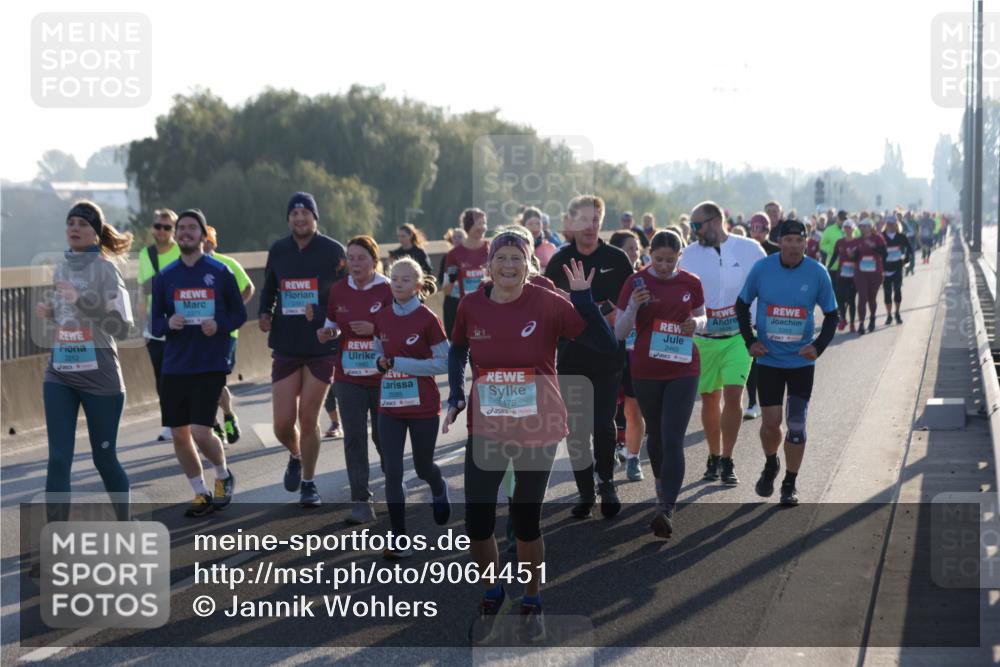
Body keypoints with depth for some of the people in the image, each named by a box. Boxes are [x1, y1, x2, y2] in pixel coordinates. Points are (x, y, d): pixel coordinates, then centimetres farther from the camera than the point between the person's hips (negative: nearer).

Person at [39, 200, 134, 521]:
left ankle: (124, 527, 29)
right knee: (58, 459, -5)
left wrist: (82, 300, -24)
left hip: (99, 375, -4)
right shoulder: (61, 268, 9)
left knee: (104, 458, 7)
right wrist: (49, 312, 2)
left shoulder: (106, 269, -9)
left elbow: (121, 327, -16)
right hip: (59, 375, 4)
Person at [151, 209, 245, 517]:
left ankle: (223, 475, 18)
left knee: (201, 433, -12)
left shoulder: (220, 273, -1)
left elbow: (239, 314, 5)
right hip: (175, 367, 4)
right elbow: (155, 324, 10)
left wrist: (219, 325, -15)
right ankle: (201, 494, 23)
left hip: (211, 365, -4)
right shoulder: (164, 277, 7)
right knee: (179, 436, 5)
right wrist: (168, 323, -13)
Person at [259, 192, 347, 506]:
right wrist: (265, 314, 0)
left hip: (322, 347, -3)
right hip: (285, 346, 3)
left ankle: (308, 482, 18)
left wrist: (320, 312, -20)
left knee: (308, 419, -1)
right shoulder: (278, 251, 7)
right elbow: (268, 288, 19)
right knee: (282, 424, 1)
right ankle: (296, 456, 35)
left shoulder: (333, 251, -5)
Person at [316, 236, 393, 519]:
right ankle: (361, 502, -2)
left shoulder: (388, 291, -8)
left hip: (383, 376, -2)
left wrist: (374, 329, -22)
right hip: (349, 376, 2)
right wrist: (327, 334, -6)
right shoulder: (338, 290, 3)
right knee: (354, 438, -5)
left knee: (383, 435, 10)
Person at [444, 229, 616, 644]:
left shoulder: (548, 304, -13)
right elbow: (458, 350, 16)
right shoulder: (471, 306, -5)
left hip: (538, 429, -2)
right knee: (477, 524, 0)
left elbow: (606, 346, -16)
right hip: (485, 430, 2)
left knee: (527, 521, 8)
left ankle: (531, 602, 31)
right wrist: (455, 397, 4)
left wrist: (583, 298, -25)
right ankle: (493, 594, 28)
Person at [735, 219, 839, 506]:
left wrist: (818, 346, -10)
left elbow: (831, 315, 4)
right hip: (768, 359, 0)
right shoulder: (762, 269, -6)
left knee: (796, 425, -1)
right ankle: (770, 466, 30)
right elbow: (742, 305, 7)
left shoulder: (817, 273, -6)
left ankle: (790, 485, 11)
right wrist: (750, 341, -3)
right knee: (771, 422, 0)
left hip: (801, 361, 0)